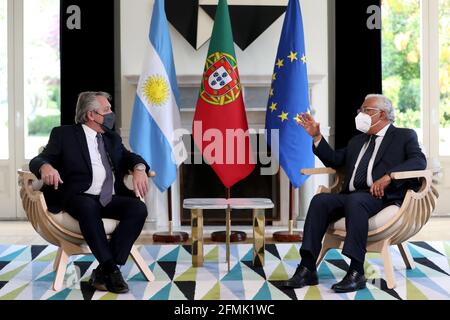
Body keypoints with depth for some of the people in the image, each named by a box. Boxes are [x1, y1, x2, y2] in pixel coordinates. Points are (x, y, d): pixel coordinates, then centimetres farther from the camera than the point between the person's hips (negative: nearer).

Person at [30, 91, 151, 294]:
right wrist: (46, 166, -24)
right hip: (81, 198, -4)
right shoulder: (64, 134, 9)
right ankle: (111, 269, -30)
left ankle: (103, 271, -23)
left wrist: (139, 168, -11)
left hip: (111, 199, 4)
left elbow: (130, 157, 14)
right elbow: (38, 160, 2)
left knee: (138, 208, -25)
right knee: (88, 207, -38)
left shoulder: (113, 138, 23)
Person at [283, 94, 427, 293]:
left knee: (355, 201, -37)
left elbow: (419, 161, -7)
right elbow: (334, 160, 30)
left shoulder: (404, 136, 11)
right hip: (351, 195, 6)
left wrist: (388, 176, -22)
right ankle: (307, 269, -26)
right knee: (319, 200, -22)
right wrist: (316, 137, 18)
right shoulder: (357, 141, 30)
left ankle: (356, 272, -37)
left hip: (382, 196, -6)